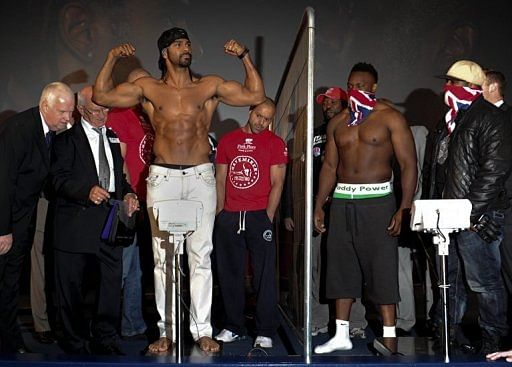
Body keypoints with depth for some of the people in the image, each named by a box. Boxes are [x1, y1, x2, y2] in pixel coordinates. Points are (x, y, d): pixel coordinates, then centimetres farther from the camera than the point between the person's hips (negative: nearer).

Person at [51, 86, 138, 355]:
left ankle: (106, 339, 16)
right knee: (71, 284, 4)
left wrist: (127, 194, 6)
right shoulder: (67, 138, 0)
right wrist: (87, 191, -23)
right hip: (76, 220, -4)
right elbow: (59, 178, -8)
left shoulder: (112, 138, 18)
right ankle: (75, 341, 18)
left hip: (109, 221, 5)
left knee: (112, 280, 4)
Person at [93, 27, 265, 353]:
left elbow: (256, 96, 7)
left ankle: (203, 330, 7)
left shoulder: (210, 86, 8)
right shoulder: (149, 88, 9)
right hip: (162, 178, 1)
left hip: (201, 178, 0)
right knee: (163, 258, 4)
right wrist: (112, 59, 0)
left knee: (201, 256, 0)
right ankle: (167, 332, 12)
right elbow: (101, 96, 8)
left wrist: (245, 56, 2)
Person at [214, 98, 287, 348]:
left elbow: (277, 183, -1)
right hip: (229, 216, 3)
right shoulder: (227, 140, 12)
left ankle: (265, 332, 5)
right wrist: (220, 213, 5)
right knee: (229, 274, 9)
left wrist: (268, 217, -9)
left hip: (260, 216, -3)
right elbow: (220, 179, 13)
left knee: (264, 276, -2)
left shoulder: (275, 143, 4)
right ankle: (233, 327, 21)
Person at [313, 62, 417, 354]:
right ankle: (341, 335, 18)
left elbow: (409, 165, -7)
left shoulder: (390, 118, -2)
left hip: (377, 201, -5)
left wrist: (404, 209, -15)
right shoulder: (337, 122, 14)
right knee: (341, 267, 8)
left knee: (382, 268, -4)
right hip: (342, 200, 5)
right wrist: (319, 206, 11)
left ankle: (389, 337, 4)